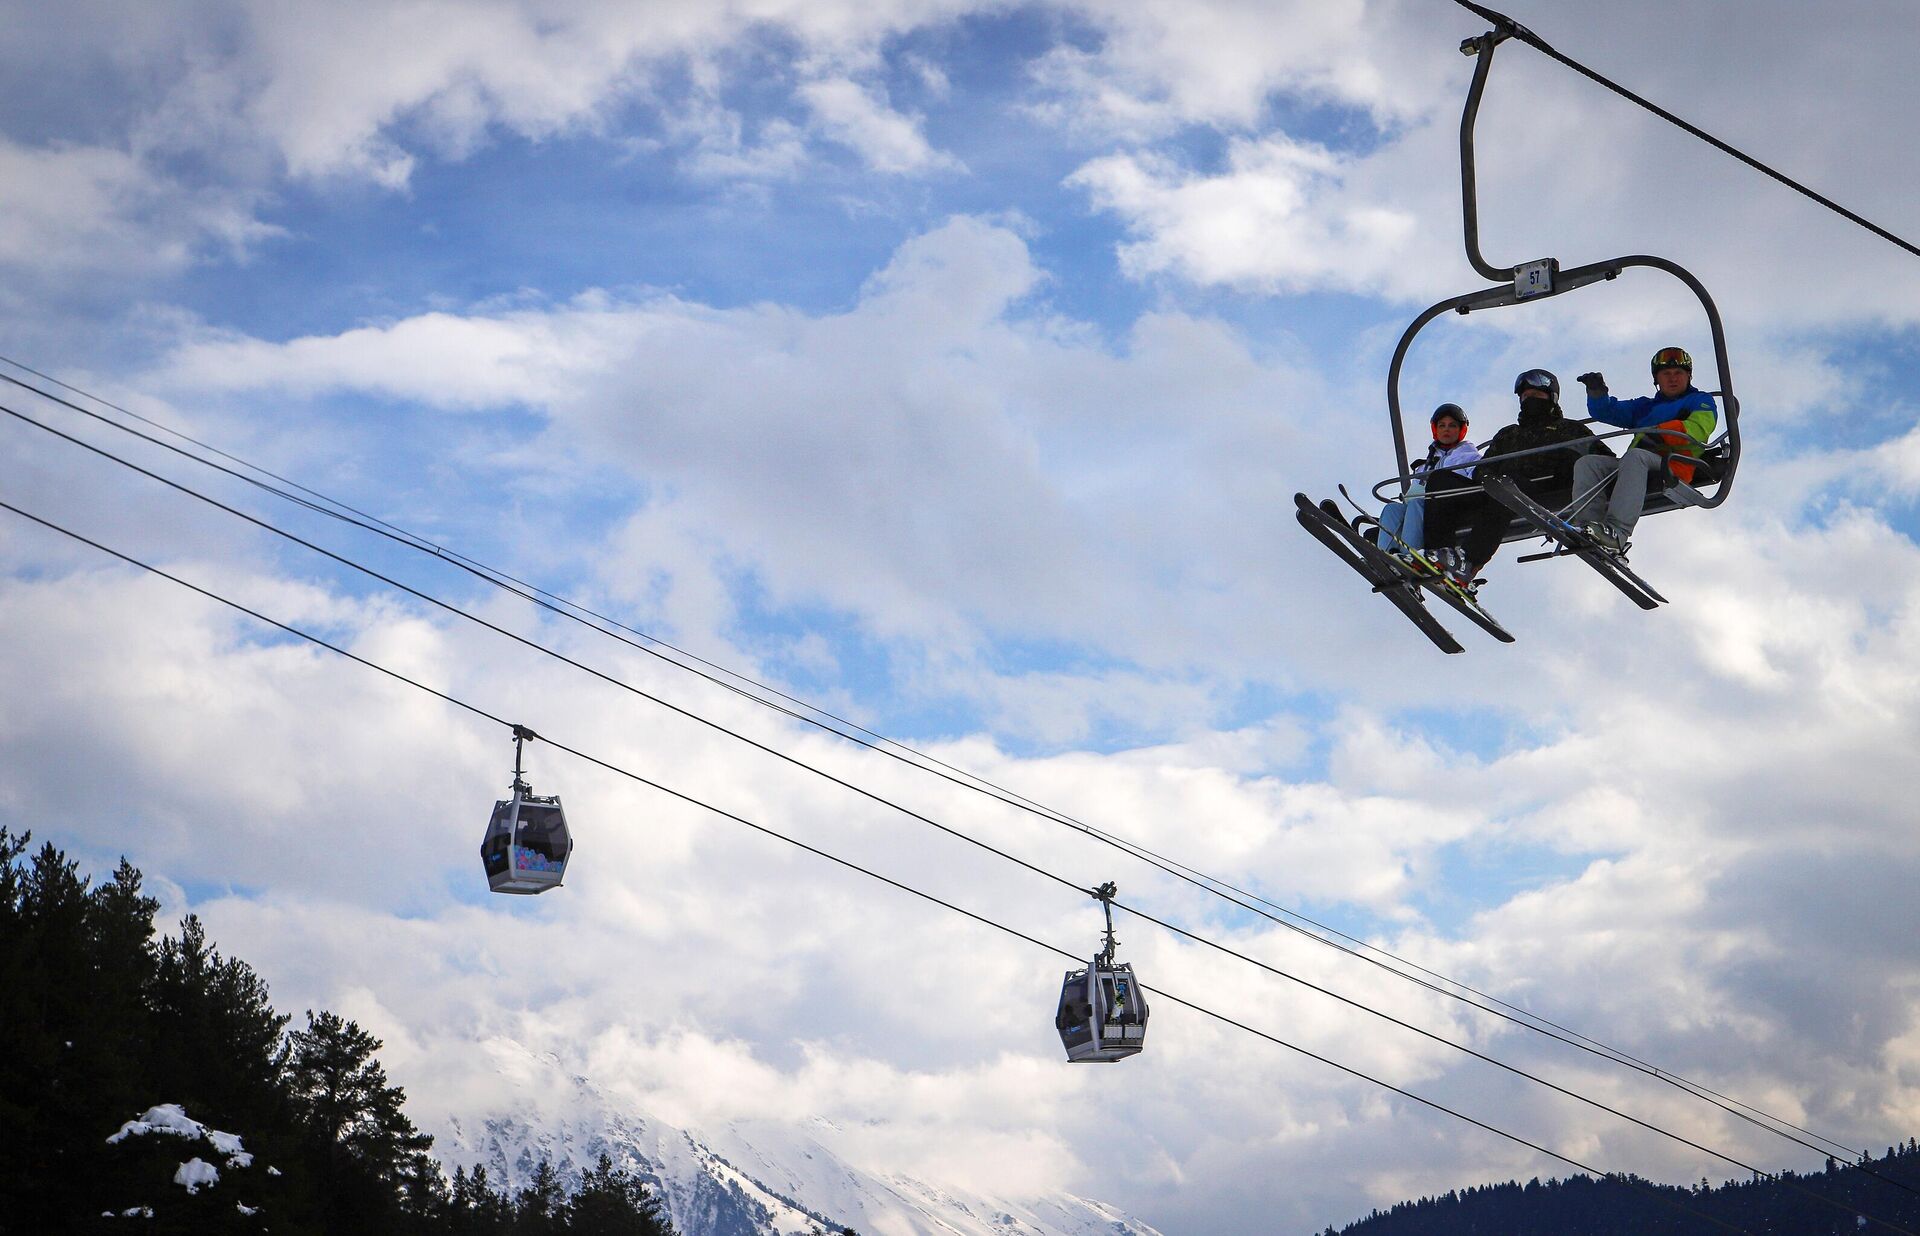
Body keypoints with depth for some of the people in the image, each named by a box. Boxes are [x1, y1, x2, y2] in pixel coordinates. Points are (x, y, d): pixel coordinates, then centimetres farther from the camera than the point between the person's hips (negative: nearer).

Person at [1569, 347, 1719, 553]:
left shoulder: (1700, 401, 22)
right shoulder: (1645, 406, 38)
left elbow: (1699, 428, -1)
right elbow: (1606, 411, 29)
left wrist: (1660, 433, -13)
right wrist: (1596, 391, 6)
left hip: (1672, 466, -6)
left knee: (1635, 456, -37)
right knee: (1587, 464, -16)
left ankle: (1617, 533, -56)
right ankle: (1589, 524, -41)